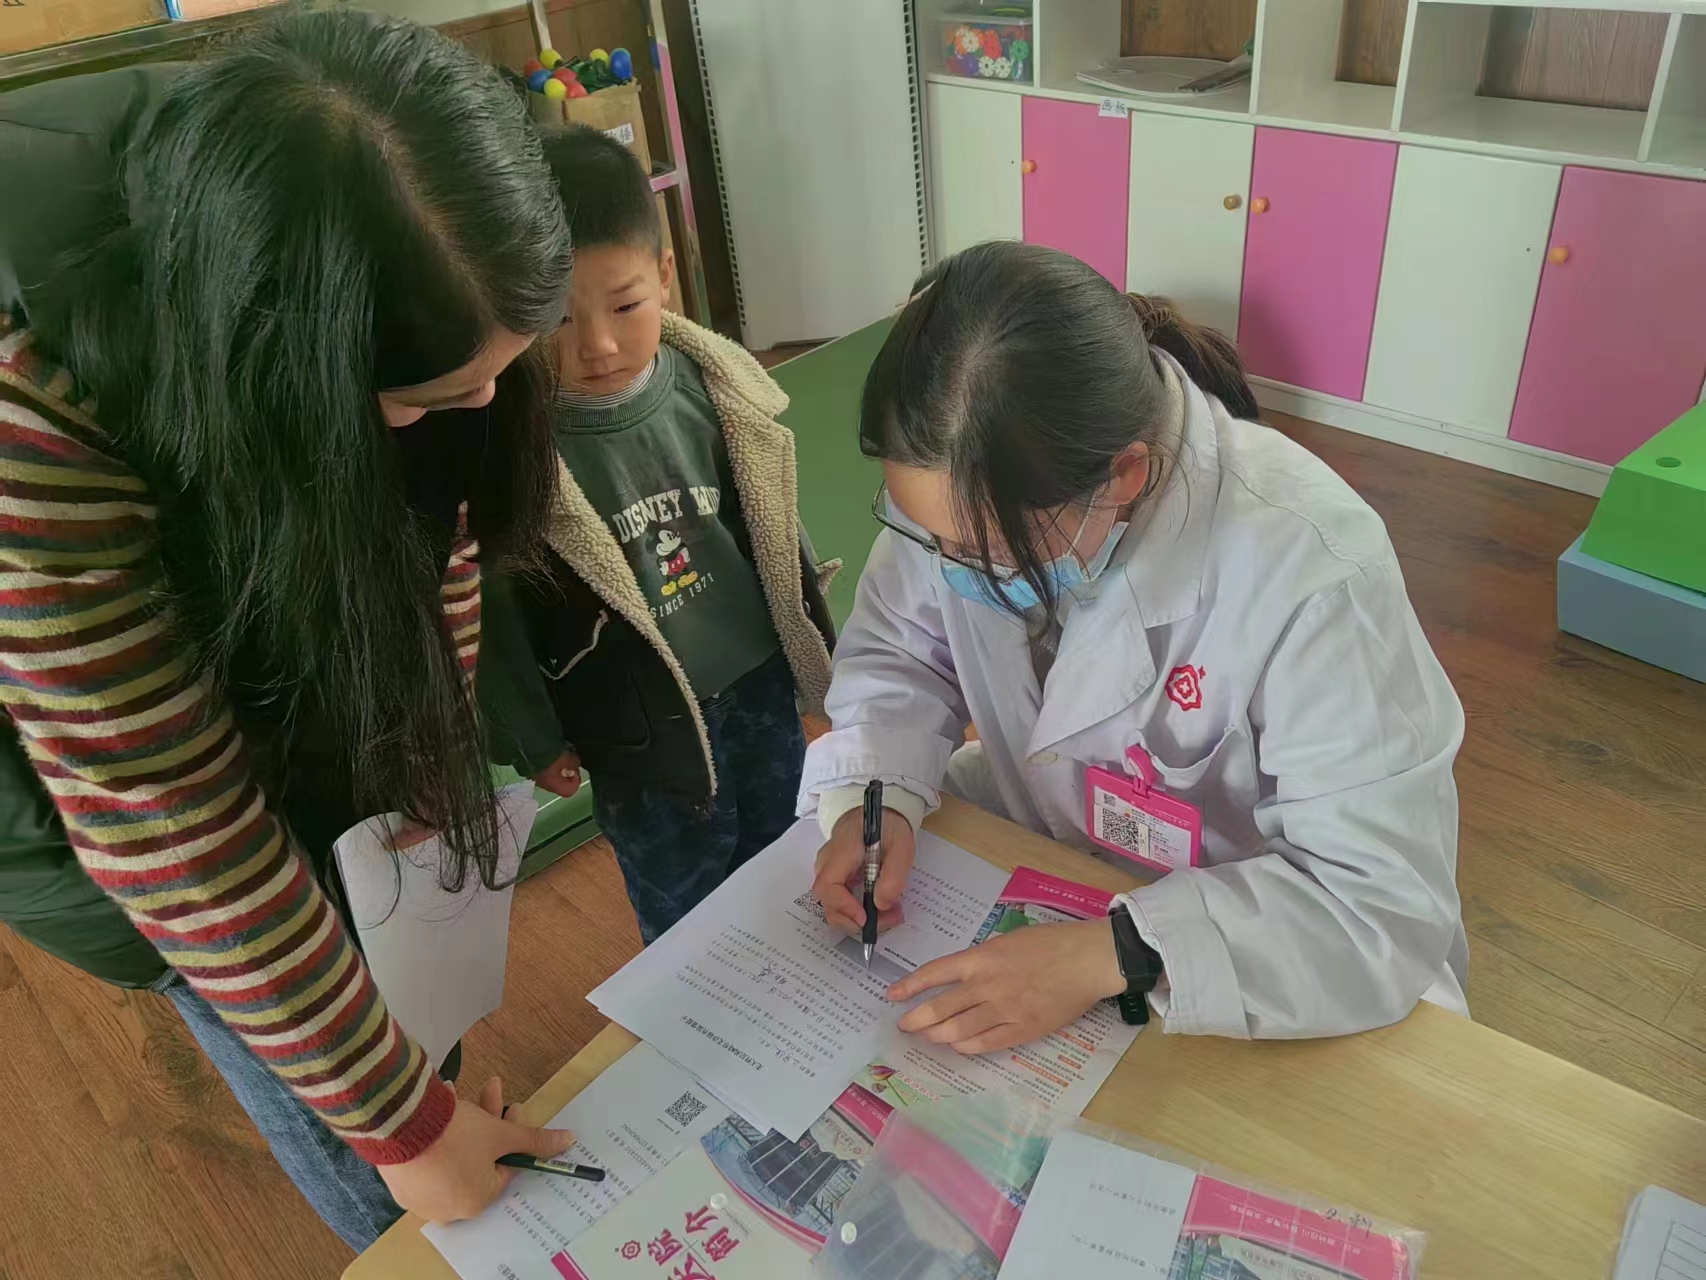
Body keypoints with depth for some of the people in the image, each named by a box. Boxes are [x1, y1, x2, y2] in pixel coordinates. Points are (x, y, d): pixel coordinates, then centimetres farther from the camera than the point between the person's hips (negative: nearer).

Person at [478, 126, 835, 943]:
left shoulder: (713, 385, -12)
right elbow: (491, 615, -11)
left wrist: (819, 650, 12)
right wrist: (532, 739, -2)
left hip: (761, 688, 5)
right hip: (637, 731, -4)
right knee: (688, 924, 16)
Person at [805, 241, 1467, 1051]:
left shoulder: (1309, 573, -33)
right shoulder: (974, 487, -19)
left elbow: (1387, 902, -30)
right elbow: (897, 651, -2)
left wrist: (1111, 956, -38)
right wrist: (872, 798, -20)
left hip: (1244, 944, -4)